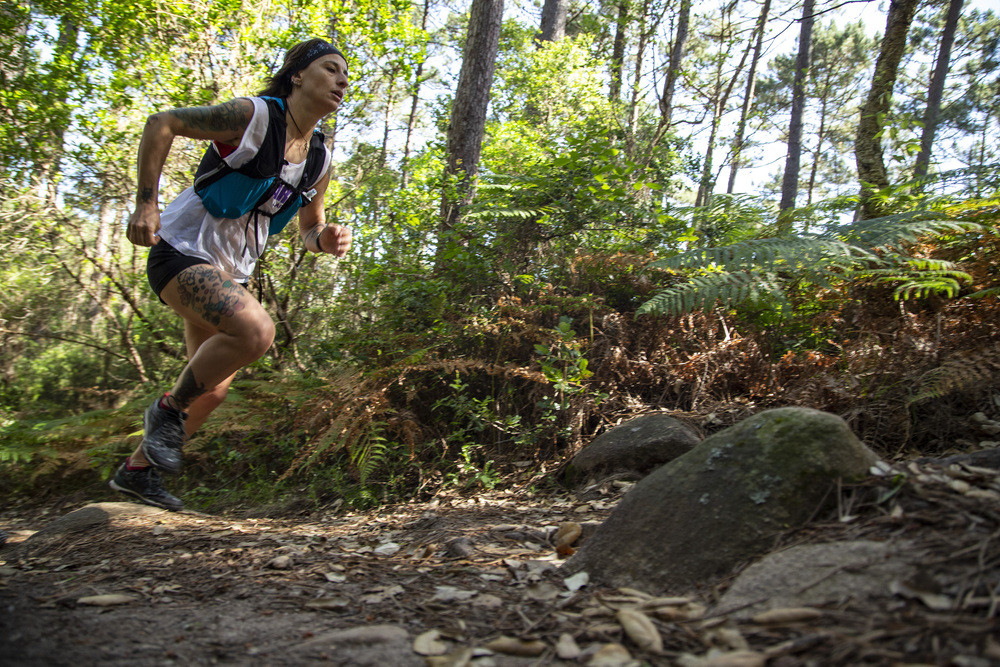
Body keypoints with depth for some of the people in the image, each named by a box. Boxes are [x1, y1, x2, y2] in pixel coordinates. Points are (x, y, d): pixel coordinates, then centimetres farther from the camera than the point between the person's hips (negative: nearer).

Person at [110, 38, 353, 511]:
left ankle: (136, 470, 32)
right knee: (256, 330, -32)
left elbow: (310, 227, 16)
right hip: (181, 251, -8)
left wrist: (326, 240, -9)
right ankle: (169, 409, -7)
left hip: (229, 274, 8)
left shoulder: (320, 160, 5)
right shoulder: (253, 116, -15)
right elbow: (161, 123, -8)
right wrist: (146, 203, -14)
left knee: (214, 390, 12)